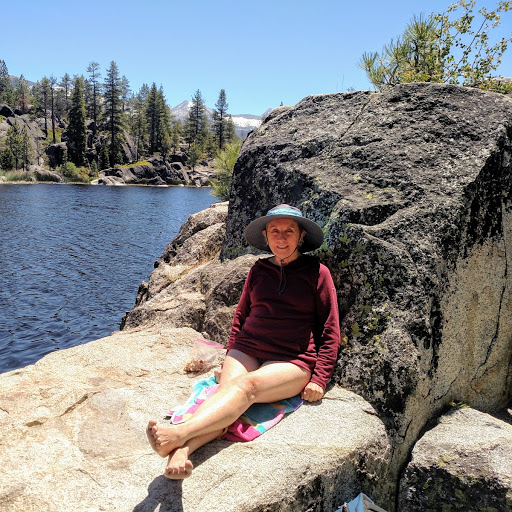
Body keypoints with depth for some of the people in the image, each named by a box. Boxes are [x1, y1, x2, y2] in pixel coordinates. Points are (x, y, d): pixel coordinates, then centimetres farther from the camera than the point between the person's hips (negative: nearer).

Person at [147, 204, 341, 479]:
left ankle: (177, 434, -52)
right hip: (247, 350, 3)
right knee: (227, 389, -29)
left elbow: (330, 332, 4)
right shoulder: (259, 269, 14)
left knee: (246, 386, -33)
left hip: (292, 361, -3)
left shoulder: (317, 272, 4)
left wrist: (320, 379, -5)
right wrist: (230, 359, 9)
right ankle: (180, 452, -50)